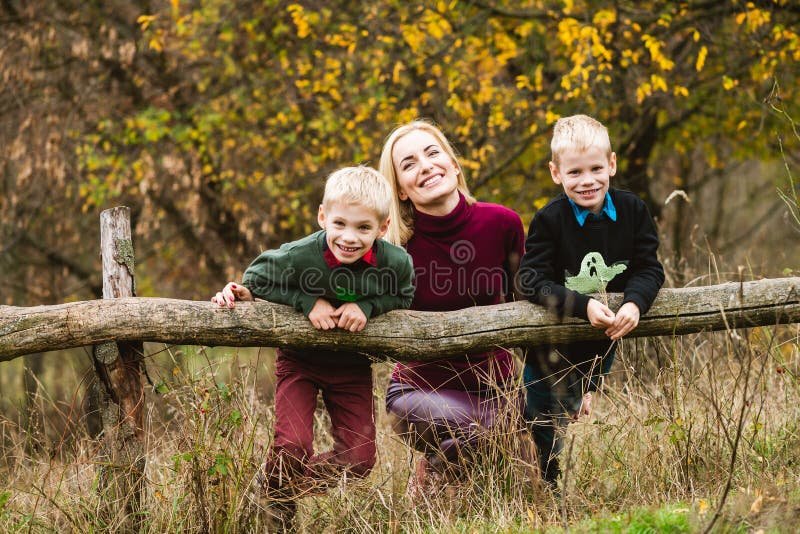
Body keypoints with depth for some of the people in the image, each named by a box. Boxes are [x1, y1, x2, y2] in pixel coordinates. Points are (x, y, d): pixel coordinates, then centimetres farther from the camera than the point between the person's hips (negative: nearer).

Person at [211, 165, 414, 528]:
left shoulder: (396, 263, -23)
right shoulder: (298, 256, -30)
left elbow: (402, 297, -2)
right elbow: (258, 279, -12)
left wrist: (367, 307, -23)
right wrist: (308, 302, -26)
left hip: (353, 366, 3)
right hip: (300, 359, -3)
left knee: (359, 460, -1)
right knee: (292, 448, -17)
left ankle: (293, 483, 28)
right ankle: (276, 506, 18)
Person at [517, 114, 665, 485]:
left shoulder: (632, 210, -11)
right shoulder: (549, 220, -20)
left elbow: (649, 269, -10)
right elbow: (533, 281, -23)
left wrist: (635, 303, -31)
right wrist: (584, 306, -35)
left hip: (605, 333, 3)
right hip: (551, 340, -2)